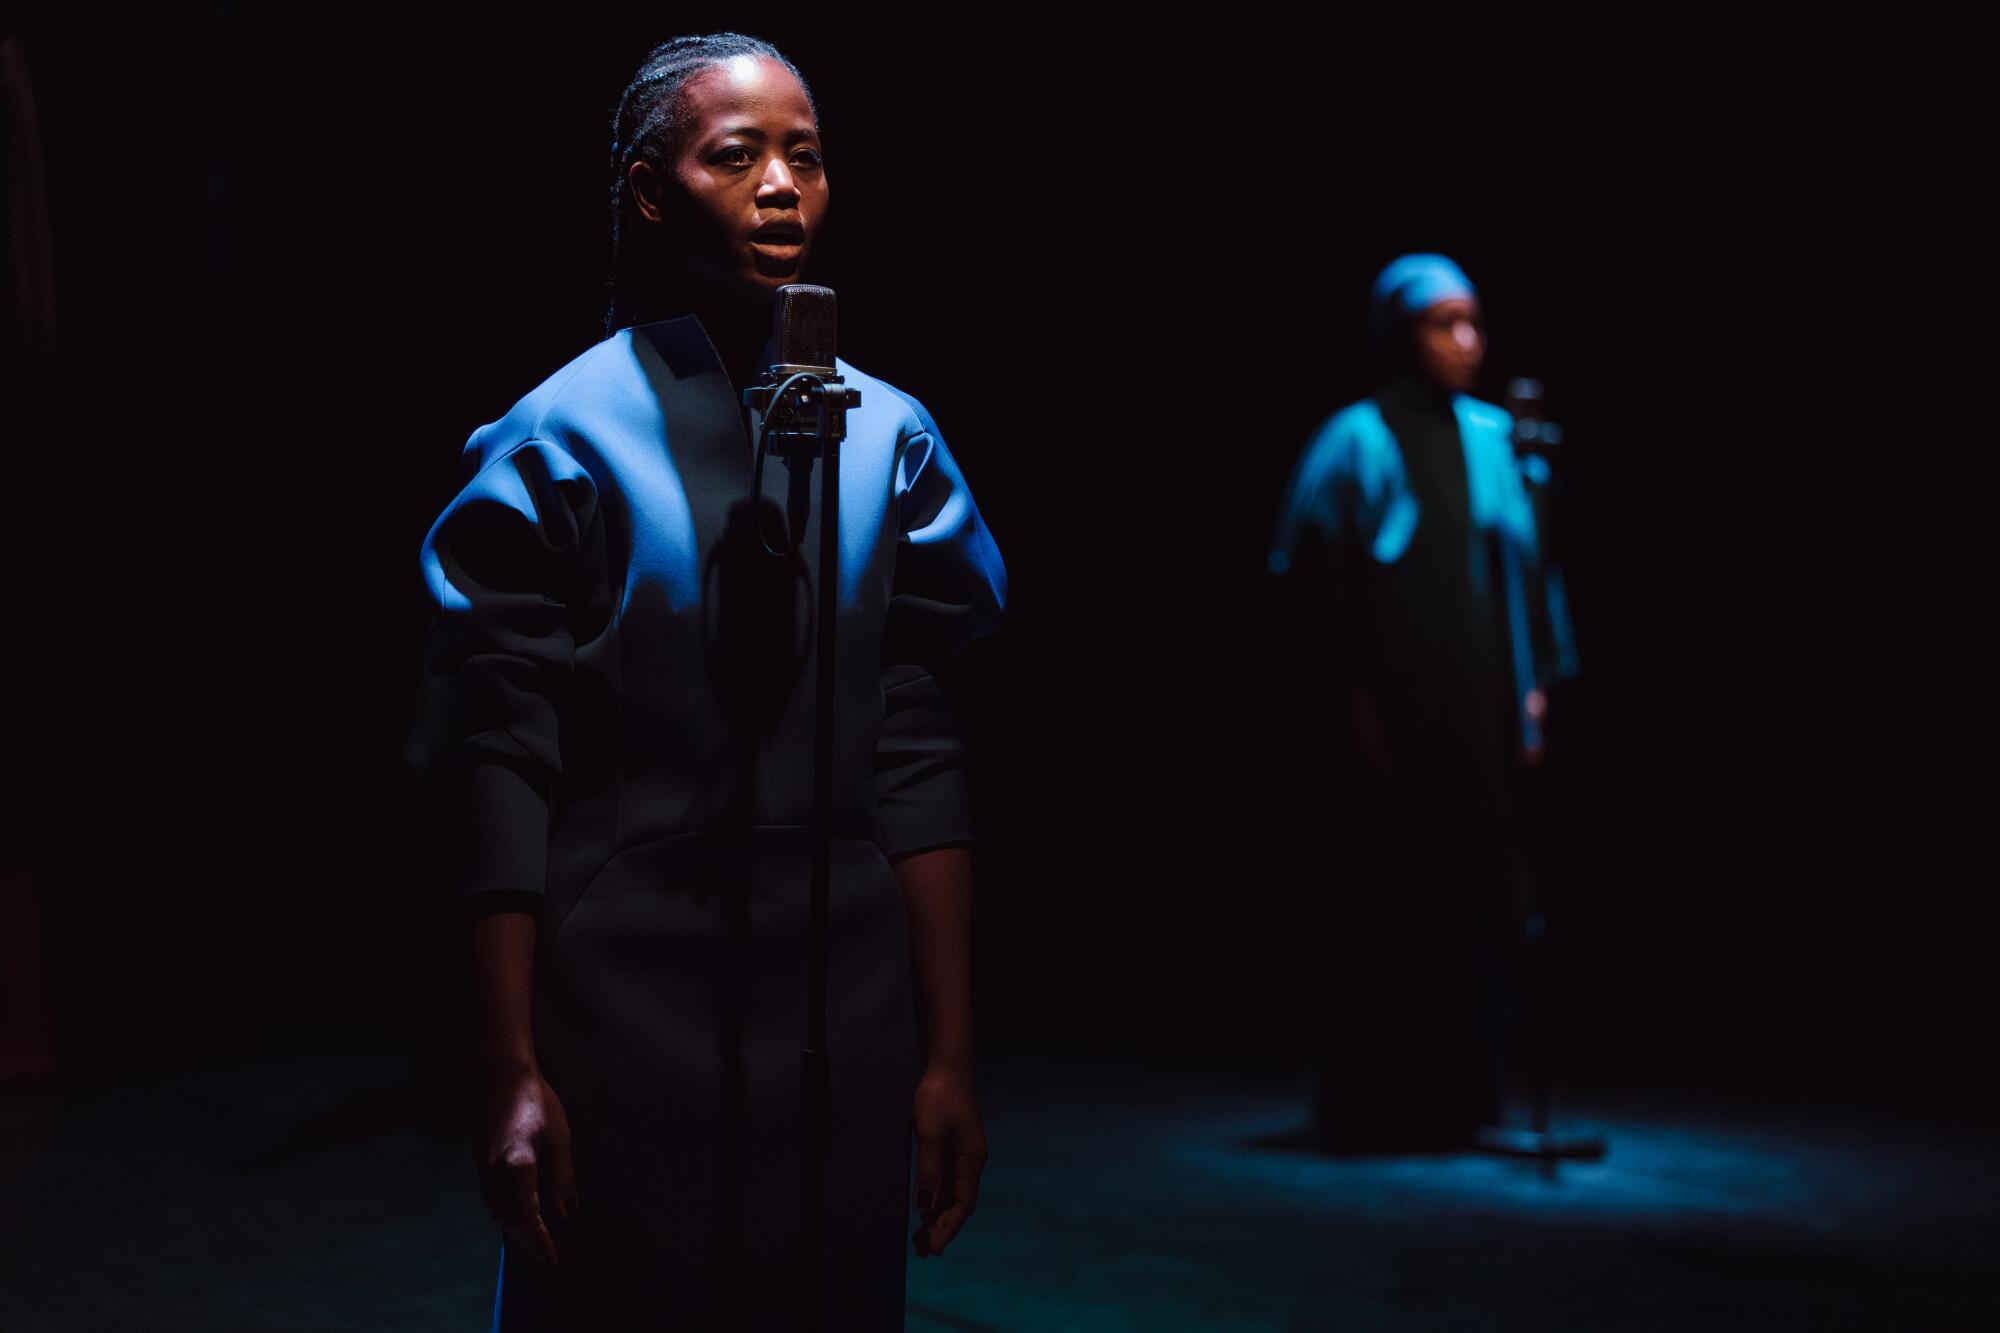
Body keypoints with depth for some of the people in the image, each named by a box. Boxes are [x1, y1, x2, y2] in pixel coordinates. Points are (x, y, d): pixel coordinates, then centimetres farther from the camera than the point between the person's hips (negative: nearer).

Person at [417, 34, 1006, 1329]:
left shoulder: (886, 436, 5)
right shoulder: (563, 436, -4)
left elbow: (918, 756, 4)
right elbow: (505, 766, -7)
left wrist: (951, 1052, 1)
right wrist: (513, 1072, -11)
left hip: (843, 988, 3)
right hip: (623, 981, -3)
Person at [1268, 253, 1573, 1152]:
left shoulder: (1492, 440, 10)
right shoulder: (1358, 445, -6)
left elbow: (1520, 568, 13)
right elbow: (1319, 582, -9)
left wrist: (1532, 689, 6)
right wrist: (1357, 710, -14)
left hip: (1475, 731, 5)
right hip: (1387, 729, -5)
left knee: (1472, 909, 6)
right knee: (1381, 911, -2)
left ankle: (1453, 1100, 16)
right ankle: (1371, 1105, 8)